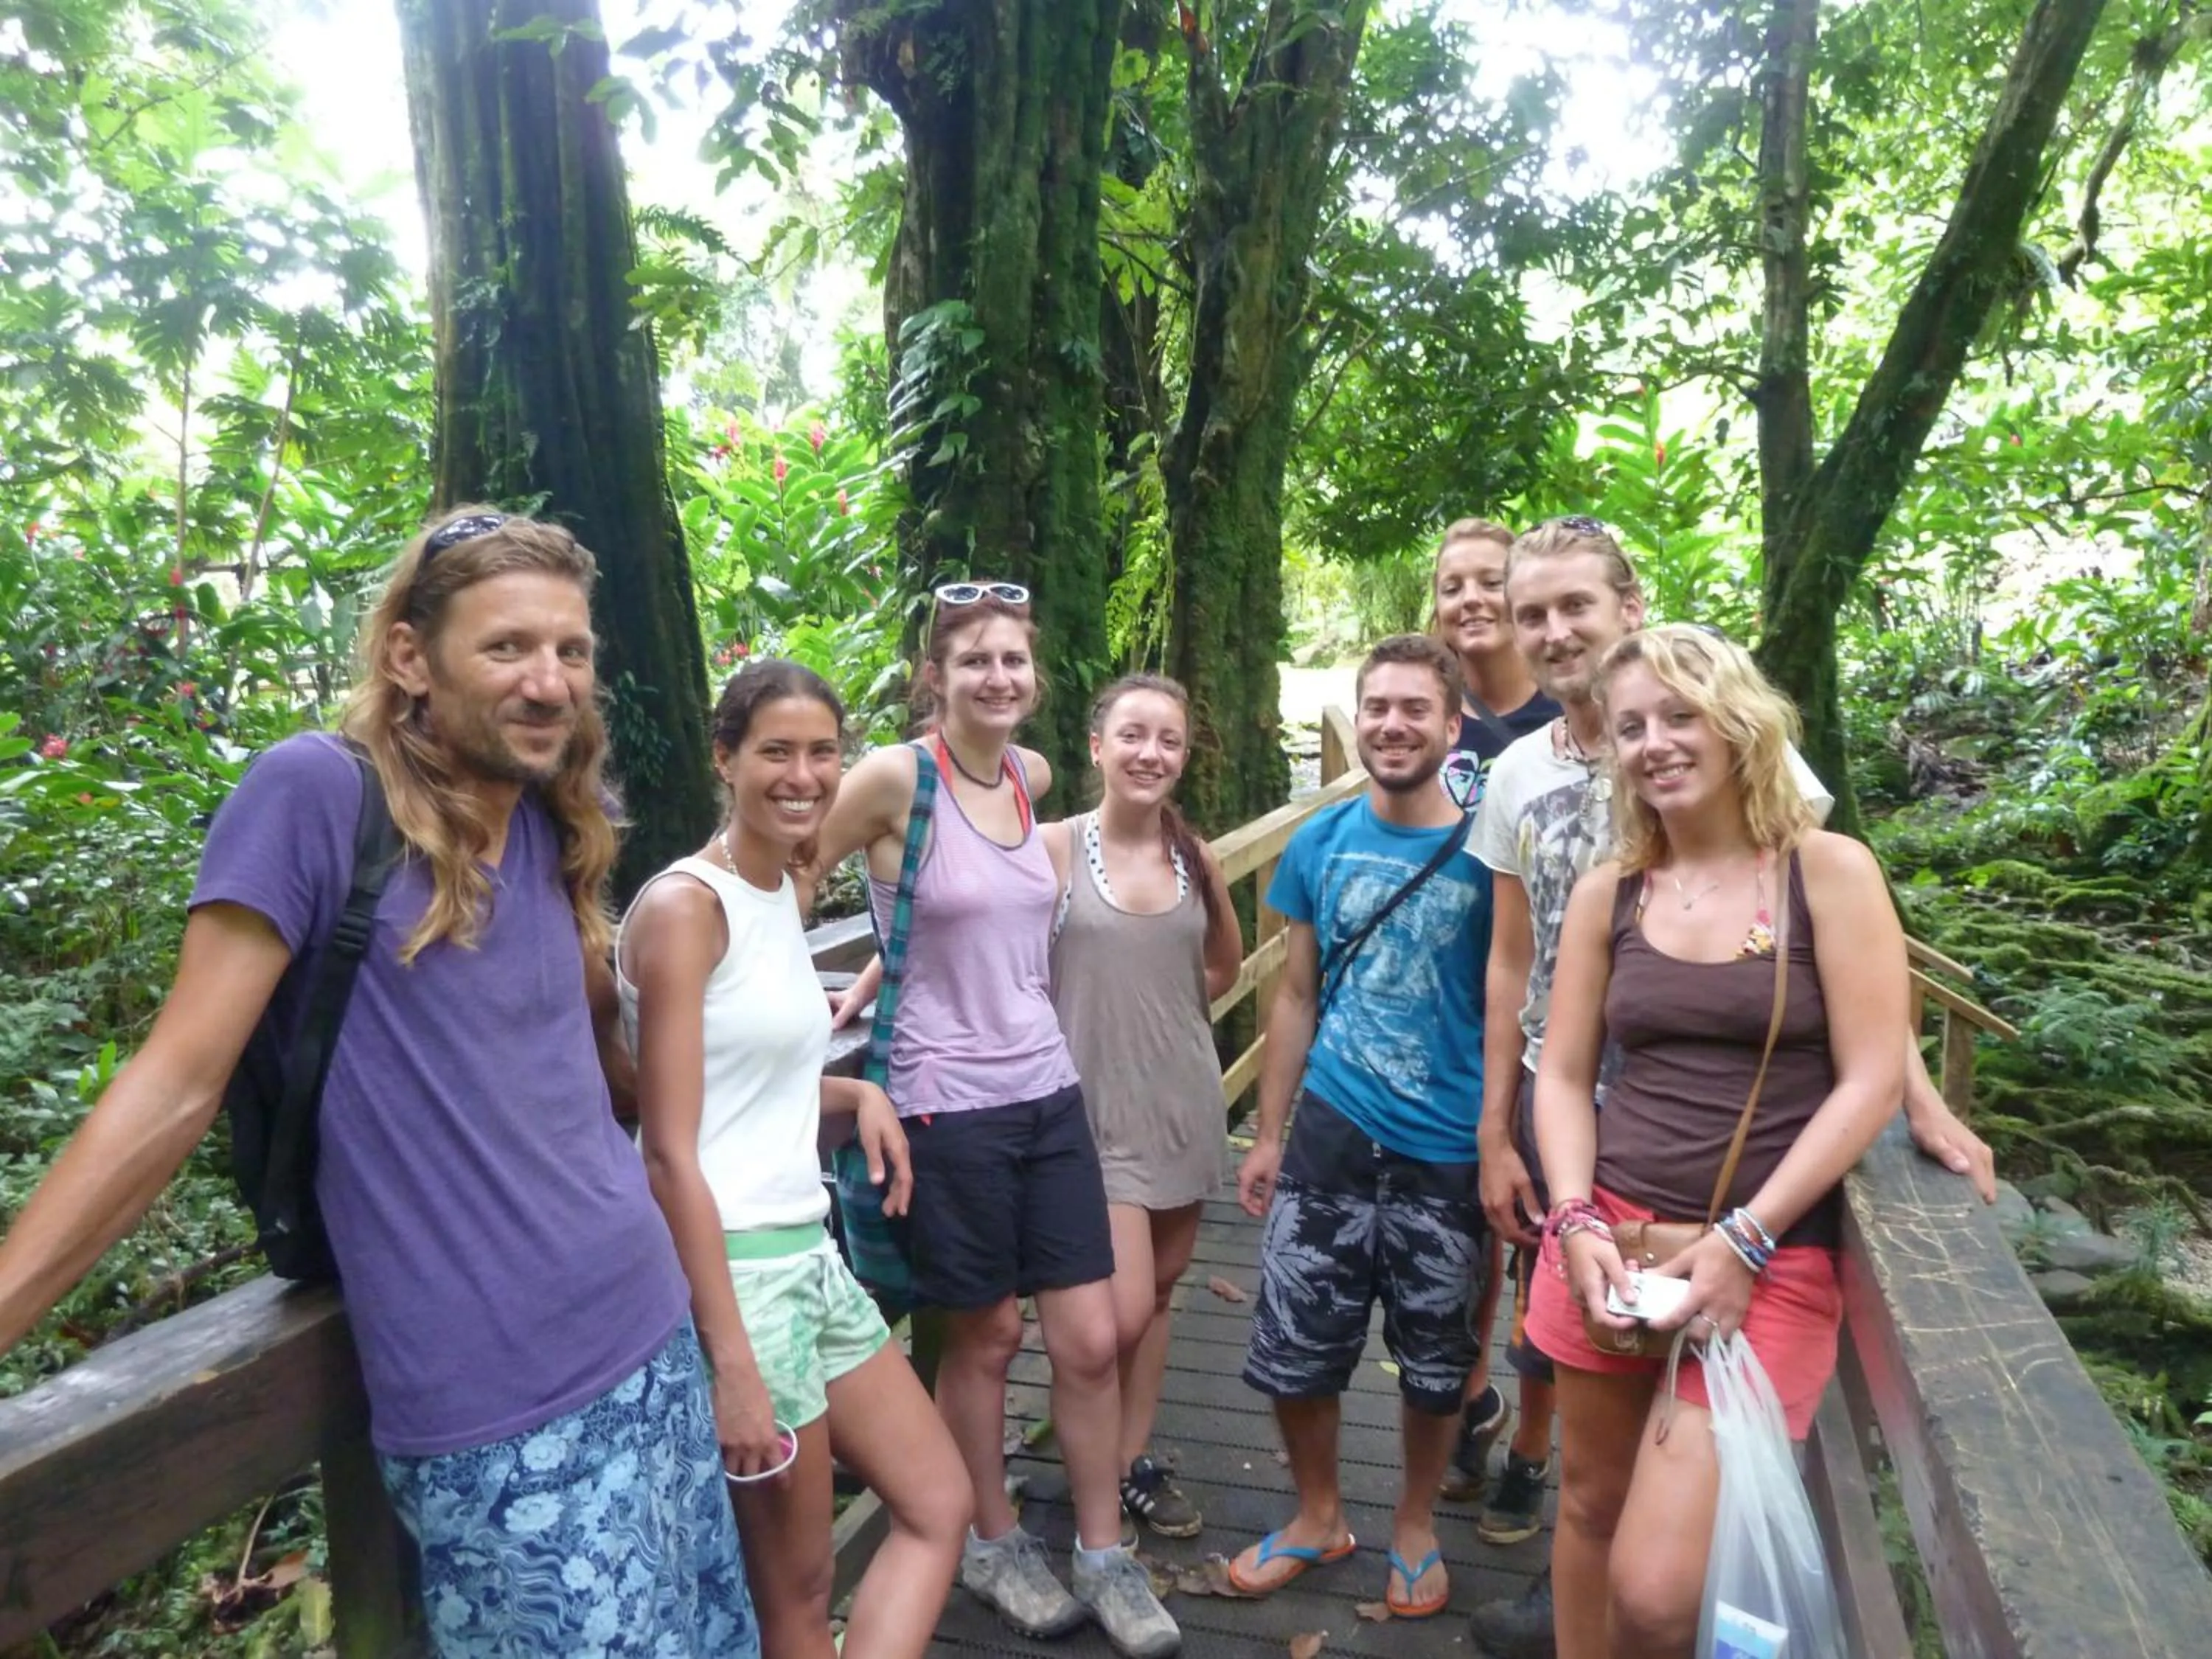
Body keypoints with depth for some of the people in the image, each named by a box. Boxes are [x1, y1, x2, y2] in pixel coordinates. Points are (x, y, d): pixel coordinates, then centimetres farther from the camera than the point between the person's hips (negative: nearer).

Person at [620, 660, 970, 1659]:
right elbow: (669, 1153, -19)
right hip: (729, 1268, -9)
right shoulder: (684, 905, -16)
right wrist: (731, 1364, -20)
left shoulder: (782, 894, 10)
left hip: (810, 1252, 9)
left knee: (939, 1505, 15)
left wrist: (856, 1094, 0)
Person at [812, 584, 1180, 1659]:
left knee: (1091, 1338, 8)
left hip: (1047, 1090, 5)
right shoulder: (895, 777, -14)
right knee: (986, 1337, 12)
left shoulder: (1033, 776, 5)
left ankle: (1104, 1557, 28)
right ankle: (992, 1541, 36)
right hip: (947, 1104, -5)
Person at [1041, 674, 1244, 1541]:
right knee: (1122, 1313, -7)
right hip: (1095, 1106, -5)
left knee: (1160, 1291, 15)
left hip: (1185, 1099, 5)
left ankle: (1135, 1462, 33)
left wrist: (1158, 1011, 10)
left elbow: (1226, 961, 18)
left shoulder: (1195, 855, 2)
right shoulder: (1054, 846, -12)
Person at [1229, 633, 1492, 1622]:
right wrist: (1268, 1133, 7)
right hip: (1330, 1138, 2)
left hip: (1449, 1155, -2)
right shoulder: (1319, 843, 1)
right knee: (1290, 1352, 9)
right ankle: (1318, 1517, 35)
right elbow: (1297, 997, 7)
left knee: (1433, 1364, 14)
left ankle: (1415, 1527, 40)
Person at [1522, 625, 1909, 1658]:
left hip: (1772, 1258, -3)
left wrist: (1743, 1242, -13)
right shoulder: (1607, 893, 6)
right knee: (1588, 1504, 15)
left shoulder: (1830, 872, -3)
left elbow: (1872, 1083, -8)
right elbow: (1563, 1077, 8)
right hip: (1610, 1238, 4)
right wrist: (1575, 1224, -8)